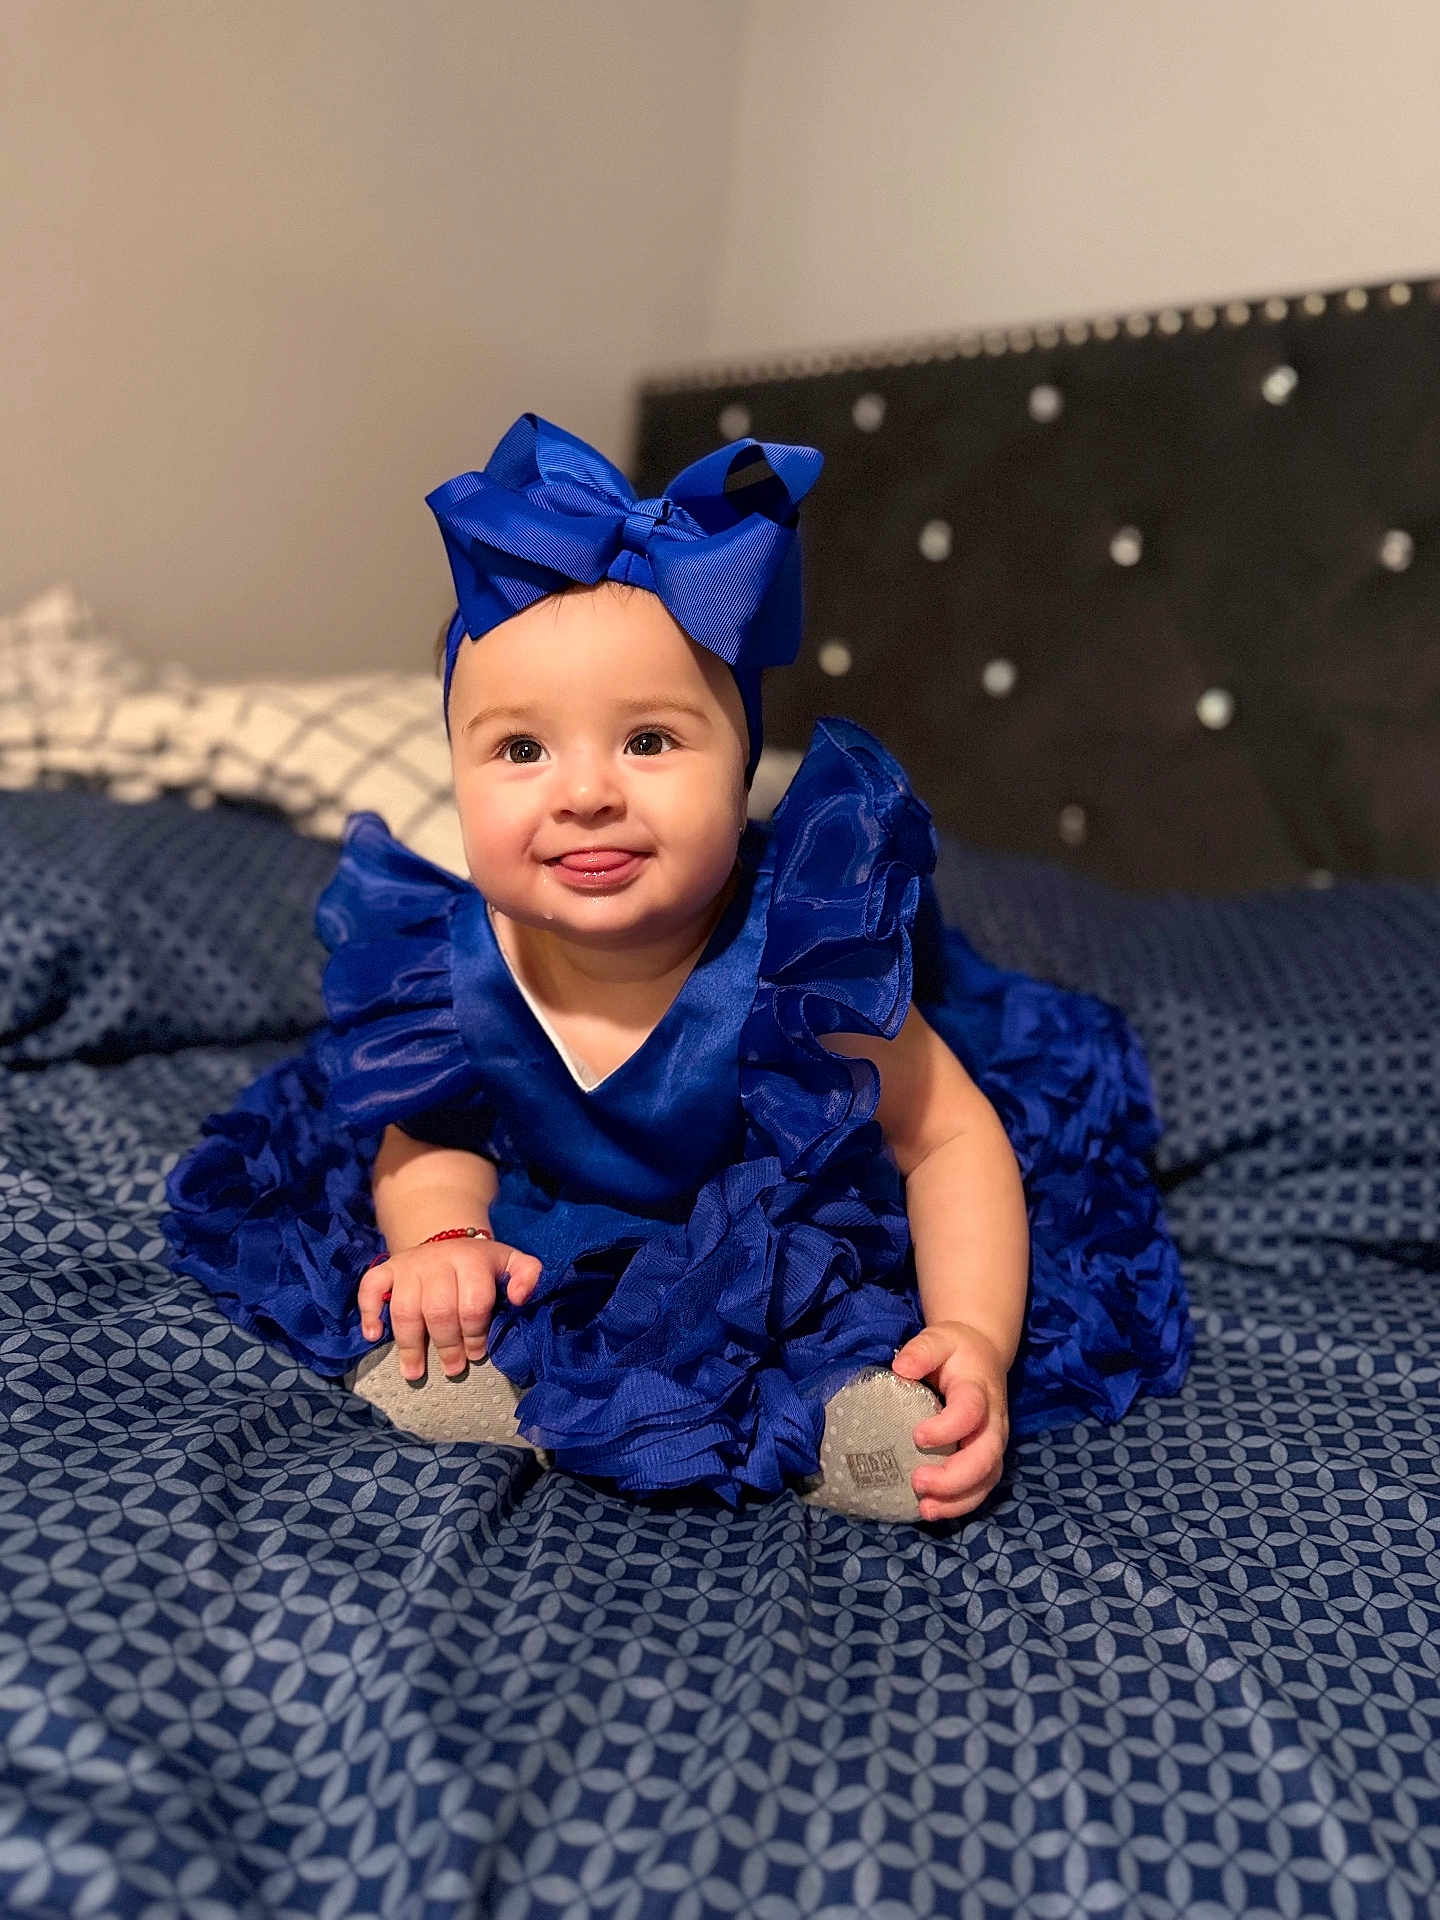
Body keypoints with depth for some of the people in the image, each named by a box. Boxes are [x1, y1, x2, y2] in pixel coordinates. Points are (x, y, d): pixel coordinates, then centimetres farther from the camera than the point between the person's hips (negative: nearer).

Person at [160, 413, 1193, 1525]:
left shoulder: (799, 959, -32)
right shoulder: (452, 970, -23)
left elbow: (953, 1140, -21)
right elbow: (431, 1132, -3)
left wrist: (976, 1338, -33)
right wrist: (441, 1238, -24)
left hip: (798, 1252, -2)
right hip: (557, 1258, 3)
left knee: (907, 1438, -21)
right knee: (411, 1378, -13)